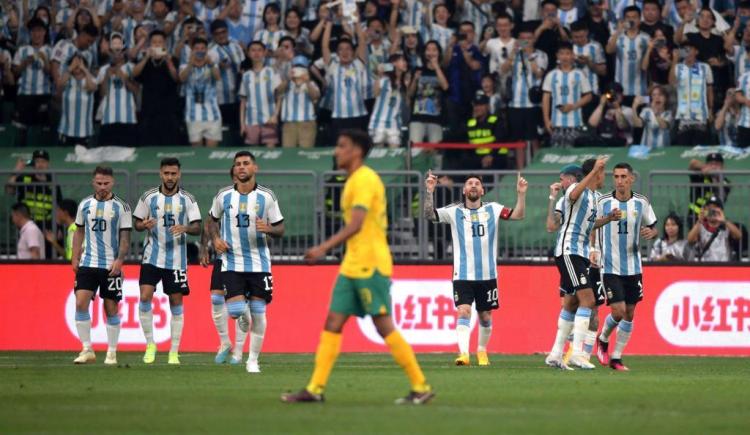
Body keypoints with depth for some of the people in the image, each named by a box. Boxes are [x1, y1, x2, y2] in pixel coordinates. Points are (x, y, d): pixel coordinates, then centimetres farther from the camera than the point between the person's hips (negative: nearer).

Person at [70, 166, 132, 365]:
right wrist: (75, 258, 7)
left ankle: (112, 352, 10)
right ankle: (87, 349, -5)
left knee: (111, 309, 1)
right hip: (88, 263, 2)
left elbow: (125, 237, -2)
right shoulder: (85, 205, 8)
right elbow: (79, 232, 15)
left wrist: (119, 260, -14)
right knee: (80, 303, -11)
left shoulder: (121, 207, -1)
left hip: (111, 266, -2)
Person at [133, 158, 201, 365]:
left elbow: (197, 228, -2)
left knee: (176, 302, 2)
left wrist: (185, 228, -24)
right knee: (145, 296, -13)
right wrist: (144, 225, -15)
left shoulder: (187, 199, 0)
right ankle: (150, 344, 2)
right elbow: (136, 223, 9)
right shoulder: (149, 197, 2)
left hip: (176, 260, 0)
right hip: (152, 257, 0)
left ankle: (174, 352, 9)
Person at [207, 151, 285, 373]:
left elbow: (280, 228, 5)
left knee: (258, 314, 0)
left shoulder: (267, 196, -1)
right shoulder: (224, 196, 1)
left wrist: (268, 229, -18)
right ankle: (244, 320, 27)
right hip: (232, 262, 0)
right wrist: (215, 239, -2)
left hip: (259, 263, 0)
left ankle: (253, 360, 13)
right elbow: (212, 220, 17)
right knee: (236, 310, -12)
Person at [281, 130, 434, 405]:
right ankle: (315, 389, 3)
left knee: (384, 327, -7)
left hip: (370, 266, -10)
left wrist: (325, 247, -29)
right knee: (333, 323, 4)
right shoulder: (354, 180, 17)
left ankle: (421, 387, -1)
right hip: (352, 266, 10)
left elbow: (356, 224, -23)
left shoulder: (365, 179, -13)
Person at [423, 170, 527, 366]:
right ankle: (463, 353, -27)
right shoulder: (454, 212, 2)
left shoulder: (492, 209, 6)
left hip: (487, 274, 2)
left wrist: (521, 194, -11)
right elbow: (430, 215, -7)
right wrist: (429, 192, -19)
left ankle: (482, 350, 31)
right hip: (463, 275, -2)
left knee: (485, 316, 10)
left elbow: (518, 215, 3)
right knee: (464, 311, -18)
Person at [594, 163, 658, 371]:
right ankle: (603, 339, 19)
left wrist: (651, 232, -13)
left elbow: (653, 227, 11)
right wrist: (608, 219, -20)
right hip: (610, 266, -3)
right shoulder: (604, 202, -7)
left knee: (629, 314, 4)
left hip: (633, 266, 3)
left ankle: (616, 357, 16)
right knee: (618, 311, -12)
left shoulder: (641, 203, 0)